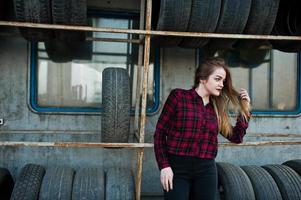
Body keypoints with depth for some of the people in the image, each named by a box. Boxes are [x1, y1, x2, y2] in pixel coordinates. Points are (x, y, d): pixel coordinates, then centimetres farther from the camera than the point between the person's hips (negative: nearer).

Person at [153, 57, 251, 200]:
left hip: (206, 170, 5)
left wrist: (245, 109, 9)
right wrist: (164, 166, -11)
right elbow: (160, 132, -3)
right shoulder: (178, 96, -3)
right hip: (177, 167, -4)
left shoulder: (216, 108, 11)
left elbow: (236, 137, 16)